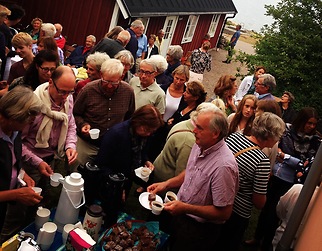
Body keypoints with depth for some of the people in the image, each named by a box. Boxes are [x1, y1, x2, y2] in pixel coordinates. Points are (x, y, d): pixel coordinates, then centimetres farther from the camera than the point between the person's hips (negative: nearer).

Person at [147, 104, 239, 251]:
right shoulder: (200, 145, -6)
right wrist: (167, 184, -1)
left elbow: (224, 213, -28)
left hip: (200, 230, -7)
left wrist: (186, 208, -29)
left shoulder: (223, 166, -33)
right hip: (180, 216, 7)